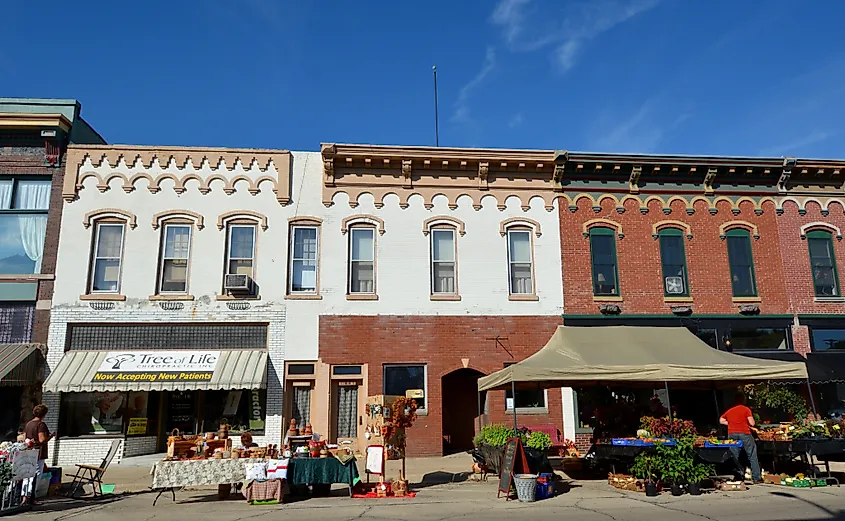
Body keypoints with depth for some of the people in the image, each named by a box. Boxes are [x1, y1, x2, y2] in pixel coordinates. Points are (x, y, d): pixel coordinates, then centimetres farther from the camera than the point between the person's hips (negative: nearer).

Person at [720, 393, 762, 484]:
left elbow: (721, 421, 19)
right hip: (744, 434, -3)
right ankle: (757, 478, 5)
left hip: (732, 434, 3)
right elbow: (752, 423, -4)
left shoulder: (729, 411, 15)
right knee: (752, 456, 6)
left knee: (734, 457, 8)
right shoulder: (746, 409, 2)